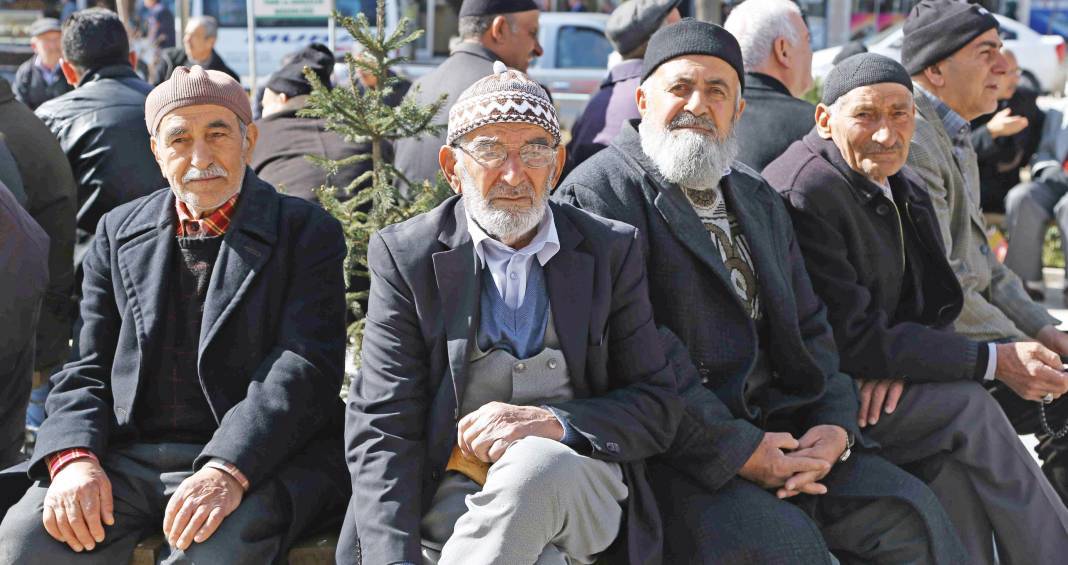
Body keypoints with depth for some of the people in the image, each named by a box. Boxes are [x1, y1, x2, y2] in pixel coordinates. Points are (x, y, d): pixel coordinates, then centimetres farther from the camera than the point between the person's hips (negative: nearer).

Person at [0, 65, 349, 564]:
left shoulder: (307, 232, 3)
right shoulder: (119, 232, 17)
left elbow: (306, 367, -9)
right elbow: (87, 369, 14)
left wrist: (227, 471, -24)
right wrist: (74, 458, -8)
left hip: (257, 460, -3)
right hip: (127, 459, 4)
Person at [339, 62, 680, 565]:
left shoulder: (612, 251, 8)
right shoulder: (404, 255, 4)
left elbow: (657, 408, 6)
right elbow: (381, 427, -3)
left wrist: (554, 423, -15)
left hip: (578, 491, 2)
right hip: (450, 499, -2)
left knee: (537, 463, -35)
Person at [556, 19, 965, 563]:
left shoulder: (760, 201, 20)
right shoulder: (600, 191, -6)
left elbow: (808, 328, 19)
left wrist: (835, 425, -1)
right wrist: (737, 451, -18)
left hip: (773, 432, 7)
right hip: (669, 452, -7)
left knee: (911, 509, -6)